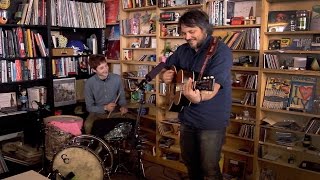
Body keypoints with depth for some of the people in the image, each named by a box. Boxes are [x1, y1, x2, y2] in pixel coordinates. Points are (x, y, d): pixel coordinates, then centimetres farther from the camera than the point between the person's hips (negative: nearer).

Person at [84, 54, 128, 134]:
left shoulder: (117, 78, -8)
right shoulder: (89, 83, -13)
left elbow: (122, 97, 7)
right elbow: (89, 107, -7)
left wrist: (123, 106, -15)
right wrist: (105, 108, -23)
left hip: (115, 111, 2)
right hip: (97, 112, -1)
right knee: (88, 125, -31)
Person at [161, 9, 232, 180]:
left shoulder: (220, 50, -17)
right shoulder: (182, 50, 3)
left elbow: (213, 86, -29)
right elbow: (165, 68, 16)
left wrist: (198, 97, -51)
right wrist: (164, 75, -9)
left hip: (211, 121, -6)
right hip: (187, 118, 7)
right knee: (189, 162, 21)